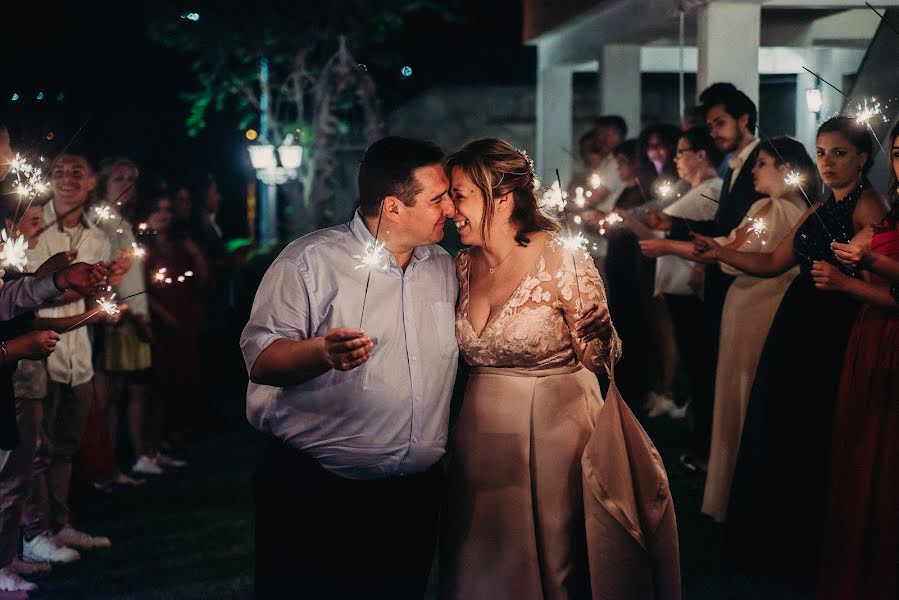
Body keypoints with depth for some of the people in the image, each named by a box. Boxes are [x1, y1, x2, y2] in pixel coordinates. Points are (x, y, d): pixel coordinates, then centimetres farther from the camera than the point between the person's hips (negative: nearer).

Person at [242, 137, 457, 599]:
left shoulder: (445, 268, 11)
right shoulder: (310, 260, -8)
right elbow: (259, 357, -14)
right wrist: (323, 351, -31)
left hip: (417, 491, 5)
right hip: (315, 492, -5)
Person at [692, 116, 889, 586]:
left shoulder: (869, 207, -11)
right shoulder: (818, 211, 16)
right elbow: (773, 263, 13)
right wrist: (720, 252, 4)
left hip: (837, 336, -8)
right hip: (797, 331, 8)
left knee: (817, 442, 1)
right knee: (781, 431, 12)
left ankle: (814, 554, 18)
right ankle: (780, 538, 29)